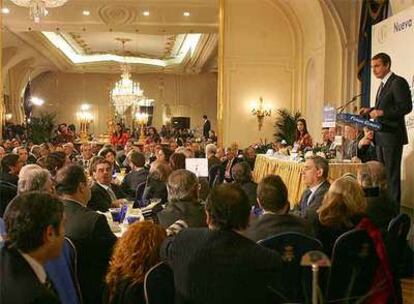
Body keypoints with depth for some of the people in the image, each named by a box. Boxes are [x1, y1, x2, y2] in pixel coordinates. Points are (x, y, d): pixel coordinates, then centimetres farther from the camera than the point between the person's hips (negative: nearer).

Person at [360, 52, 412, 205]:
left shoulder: (398, 82, -11)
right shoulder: (383, 84, 18)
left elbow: (406, 106, -19)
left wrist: (382, 112, -23)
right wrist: (371, 110, 7)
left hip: (392, 135, -9)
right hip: (381, 136, 10)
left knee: (392, 174, -6)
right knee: (382, 173, 13)